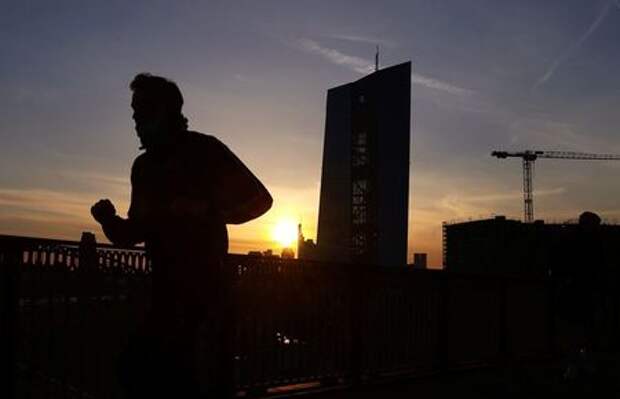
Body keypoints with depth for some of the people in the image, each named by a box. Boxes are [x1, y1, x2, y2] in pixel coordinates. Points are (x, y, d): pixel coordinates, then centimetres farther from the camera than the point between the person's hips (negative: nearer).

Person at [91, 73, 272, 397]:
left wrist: (207, 211, -19)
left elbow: (259, 199, -6)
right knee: (136, 368, 9)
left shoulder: (204, 150, -5)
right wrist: (110, 221, -5)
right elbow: (135, 232, 15)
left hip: (204, 286, -7)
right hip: (165, 290, 7)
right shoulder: (143, 166, 13)